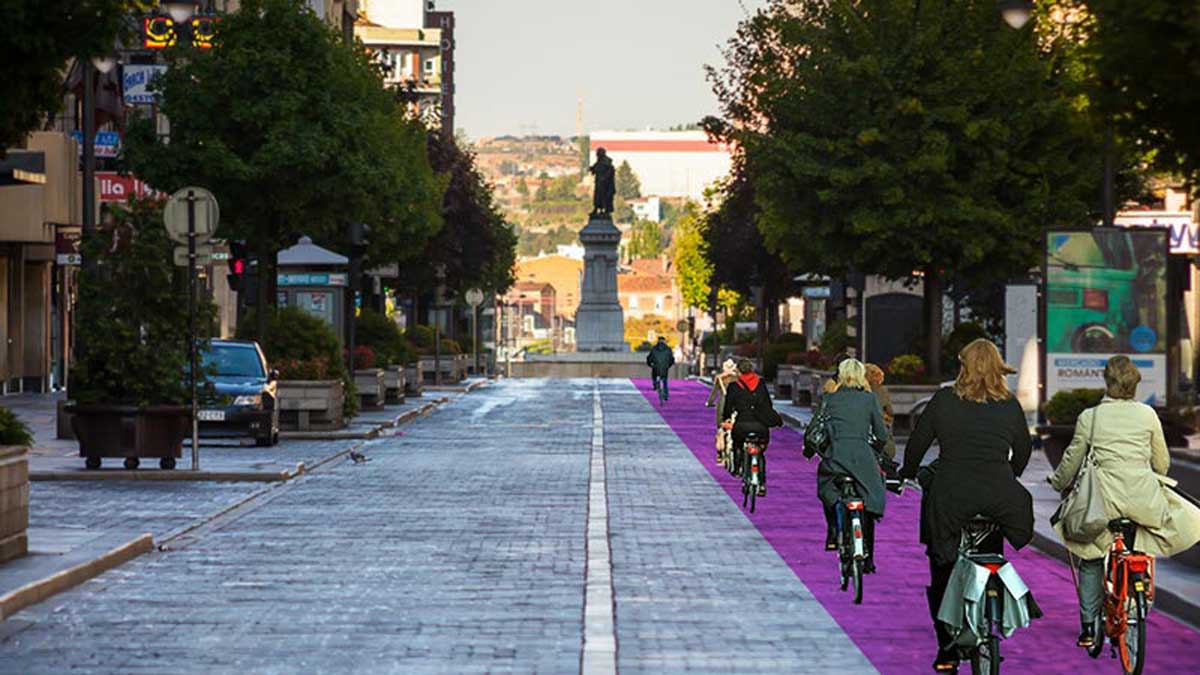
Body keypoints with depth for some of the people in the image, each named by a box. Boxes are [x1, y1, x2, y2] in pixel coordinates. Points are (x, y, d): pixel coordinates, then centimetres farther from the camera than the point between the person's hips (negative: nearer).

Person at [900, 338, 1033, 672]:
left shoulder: (944, 400, 1)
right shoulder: (1010, 406, 4)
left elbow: (917, 443, 6)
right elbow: (1023, 451, 16)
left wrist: (907, 475, 24)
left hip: (949, 497, 0)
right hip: (998, 499, 1)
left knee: (942, 575, 9)